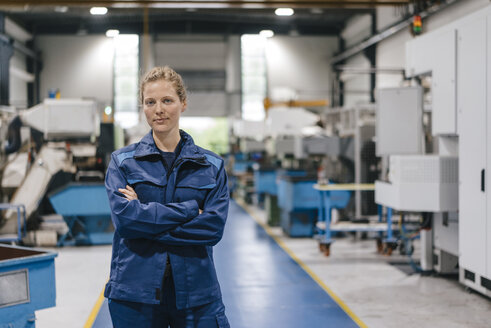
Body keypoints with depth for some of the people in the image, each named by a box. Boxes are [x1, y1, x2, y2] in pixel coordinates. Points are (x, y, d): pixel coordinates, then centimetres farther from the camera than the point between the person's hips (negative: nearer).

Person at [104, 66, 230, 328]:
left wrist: (146, 216, -12)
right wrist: (190, 209, -12)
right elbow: (124, 217, -12)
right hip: (135, 294, 0)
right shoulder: (122, 161, 4)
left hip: (196, 293, 1)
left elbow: (214, 227, -7)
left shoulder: (212, 165, 6)